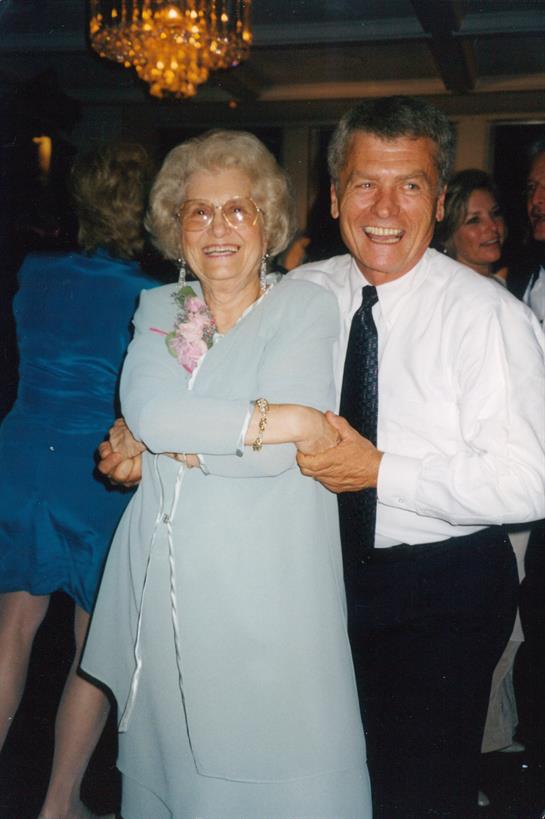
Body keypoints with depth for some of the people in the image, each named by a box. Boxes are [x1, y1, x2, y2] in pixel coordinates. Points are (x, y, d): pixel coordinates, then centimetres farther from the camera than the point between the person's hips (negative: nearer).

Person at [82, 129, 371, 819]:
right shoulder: (158, 309, 9)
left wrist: (161, 442, -8)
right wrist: (284, 419, -14)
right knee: (166, 756, 16)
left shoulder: (306, 308, -2)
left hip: (265, 588, -3)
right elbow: (147, 409, -12)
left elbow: (275, 456, -15)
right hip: (166, 581, 4)